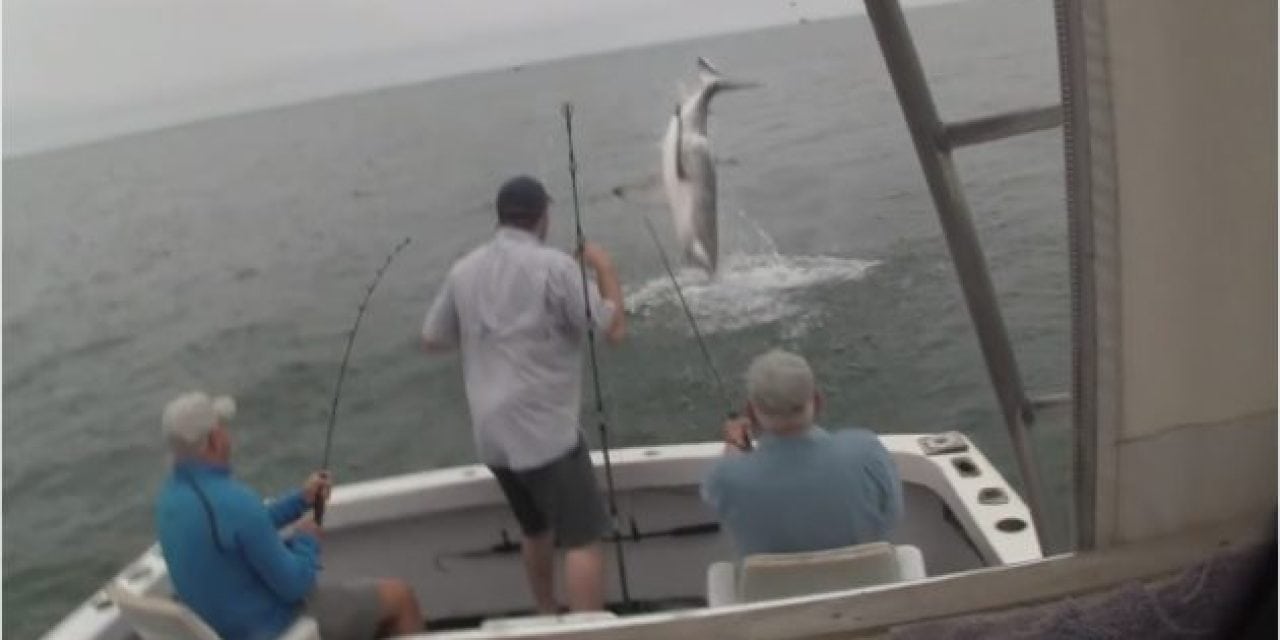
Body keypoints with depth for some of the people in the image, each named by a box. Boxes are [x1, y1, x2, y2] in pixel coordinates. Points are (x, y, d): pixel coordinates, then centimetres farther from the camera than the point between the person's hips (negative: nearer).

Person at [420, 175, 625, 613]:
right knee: (583, 540, -3)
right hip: (546, 431, -7)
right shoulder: (554, 265, -11)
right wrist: (606, 270, 4)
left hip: (491, 434, 7)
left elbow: (432, 340, 17)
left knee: (535, 530, 24)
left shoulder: (464, 270, 7)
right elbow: (614, 330, -10)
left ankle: (547, 619, 37)